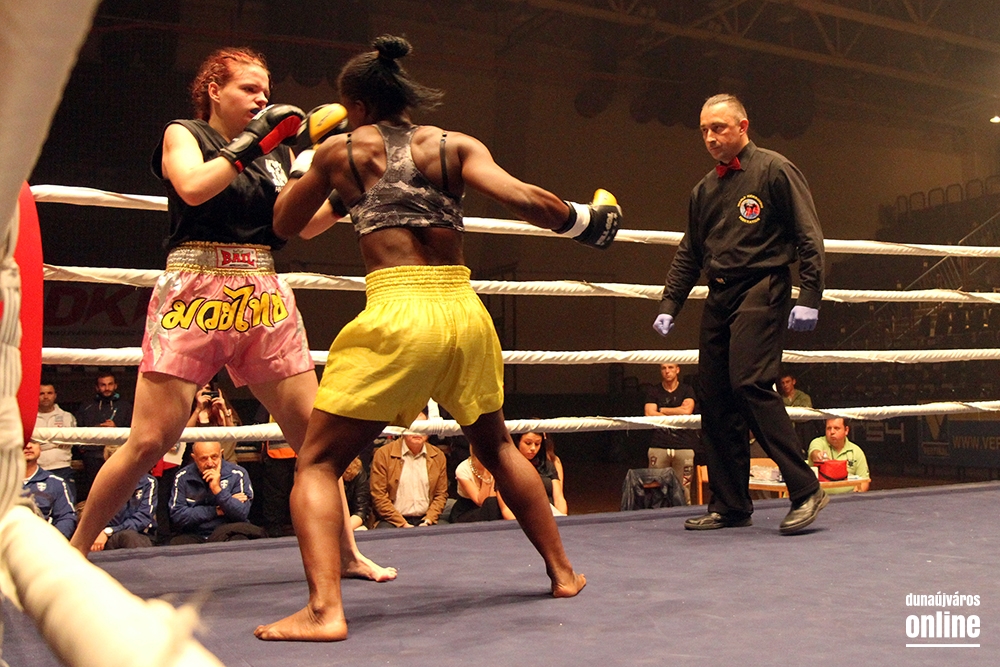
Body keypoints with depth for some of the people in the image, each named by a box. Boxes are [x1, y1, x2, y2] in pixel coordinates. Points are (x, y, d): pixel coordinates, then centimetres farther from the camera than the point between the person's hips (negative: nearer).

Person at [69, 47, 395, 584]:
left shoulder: (276, 151, 19)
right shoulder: (183, 134, 7)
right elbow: (193, 188, -14)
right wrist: (249, 144, -12)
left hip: (263, 297, 5)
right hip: (195, 293, -4)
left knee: (314, 431, 2)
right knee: (150, 441, -7)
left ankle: (347, 553, 14)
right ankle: (74, 551, 12)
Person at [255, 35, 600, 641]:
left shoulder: (341, 150, 9)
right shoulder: (458, 146, 10)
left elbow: (286, 224, 21)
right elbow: (523, 198, -6)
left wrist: (311, 160, 36)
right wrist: (586, 220, 11)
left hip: (396, 316, -4)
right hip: (465, 311, 4)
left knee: (318, 464, 6)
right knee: (497, 446, 26)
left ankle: (324, 609, -12)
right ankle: (562, 570, 34)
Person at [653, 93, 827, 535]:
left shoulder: (774, 170, 1)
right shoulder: (704, 191, 20)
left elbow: (808, 236, -3)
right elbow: (688, 255, 23)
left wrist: (809, 297, -12)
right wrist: (669, 305, 13)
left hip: (761, 289, -7)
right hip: (718, 297, 7)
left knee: (750, 383, -22)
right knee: (713, 396, 2)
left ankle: (805, 490, -12)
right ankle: (729, 505, 11)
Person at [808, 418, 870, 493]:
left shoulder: (856, 451, 11)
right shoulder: (818, 442, 2)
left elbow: (865, 480, 11)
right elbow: (814, 453, -22)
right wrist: (818, 456, -46)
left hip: (848, 495, 4)